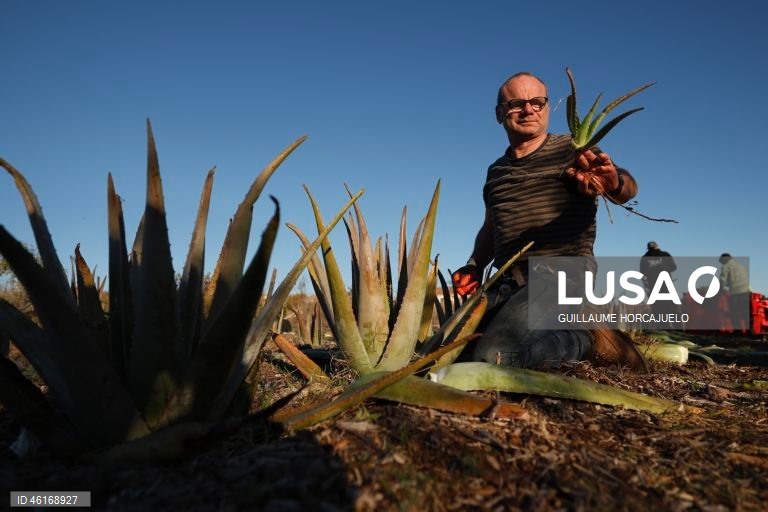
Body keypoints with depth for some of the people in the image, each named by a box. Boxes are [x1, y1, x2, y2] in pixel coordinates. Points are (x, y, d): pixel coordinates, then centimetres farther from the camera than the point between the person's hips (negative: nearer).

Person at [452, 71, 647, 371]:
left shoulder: (571, 150, 3)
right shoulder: (495, 171, 19)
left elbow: (628, 188, -13)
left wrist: (614, 183, -37)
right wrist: (474, 267, 11)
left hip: (563, 269, -7)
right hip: (508, 280, 7)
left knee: (492, 356, -27)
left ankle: (586, 338, 0)